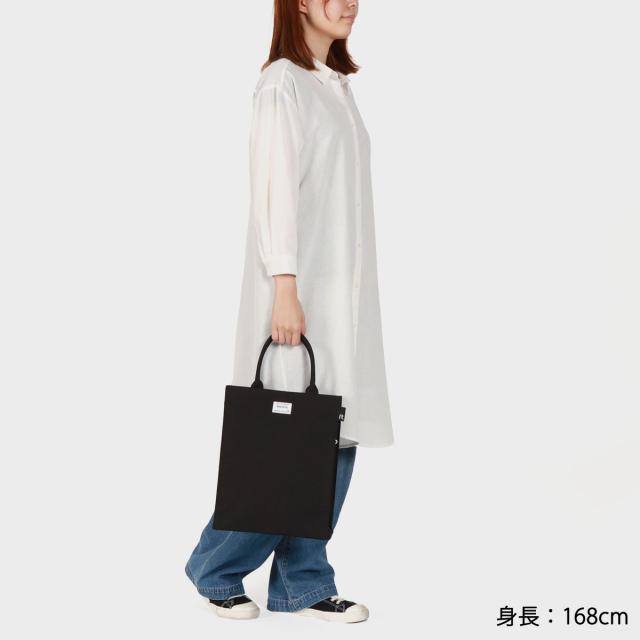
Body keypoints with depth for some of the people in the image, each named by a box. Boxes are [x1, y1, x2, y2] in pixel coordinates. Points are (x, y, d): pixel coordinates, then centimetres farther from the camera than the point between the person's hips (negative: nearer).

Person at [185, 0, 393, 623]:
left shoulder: (336, 85, 16)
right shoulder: (283, 83, -9)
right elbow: (275, 191, -16)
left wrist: (354, 294, 15)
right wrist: (285, 290, -21)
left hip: (345, 290, 8)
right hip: (300, 289, -8)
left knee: (335, 438, 7)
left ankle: (304, 583, 16)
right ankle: (215, 567, 15)